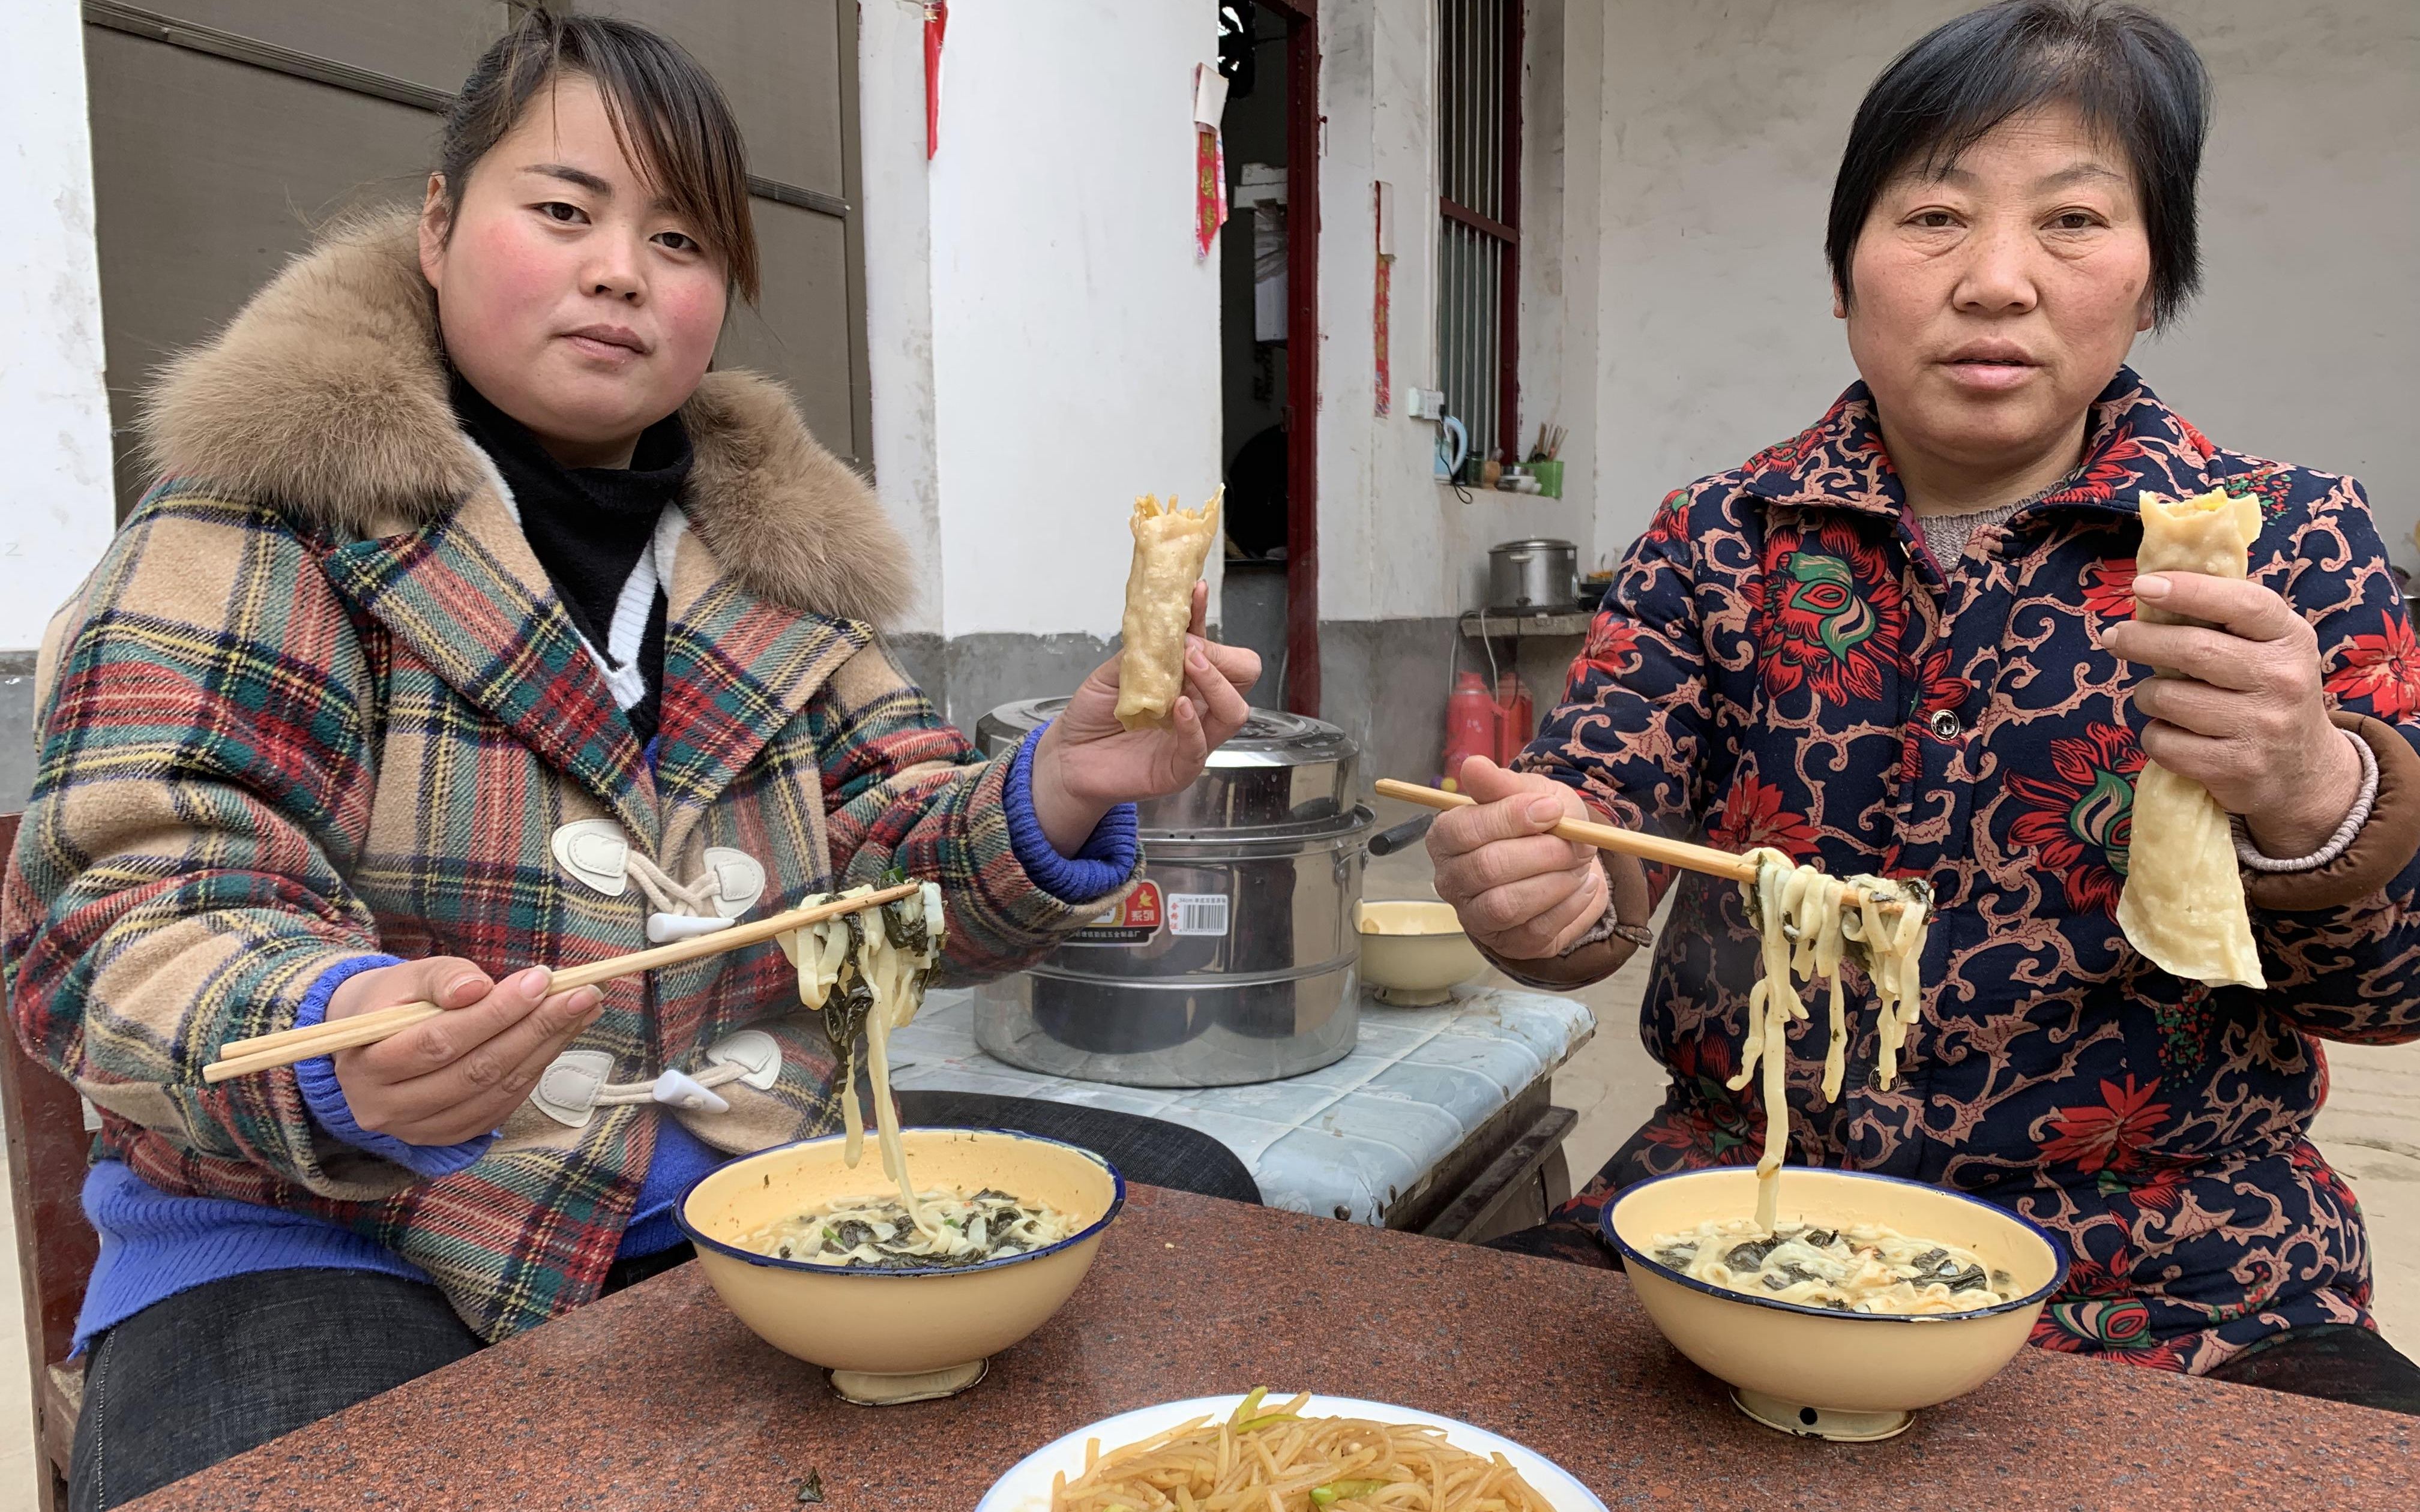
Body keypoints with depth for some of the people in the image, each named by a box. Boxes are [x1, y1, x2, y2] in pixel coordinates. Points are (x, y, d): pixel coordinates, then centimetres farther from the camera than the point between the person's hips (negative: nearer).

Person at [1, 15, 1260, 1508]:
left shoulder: (781, 554, 8)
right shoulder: (274, 516, -6)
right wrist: (339, 1050, -35)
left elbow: (900, 883, 4)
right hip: (328, 1249, -4)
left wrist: (1056, 799, -18)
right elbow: (125, 923, -13)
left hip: (737, 1209, 5)